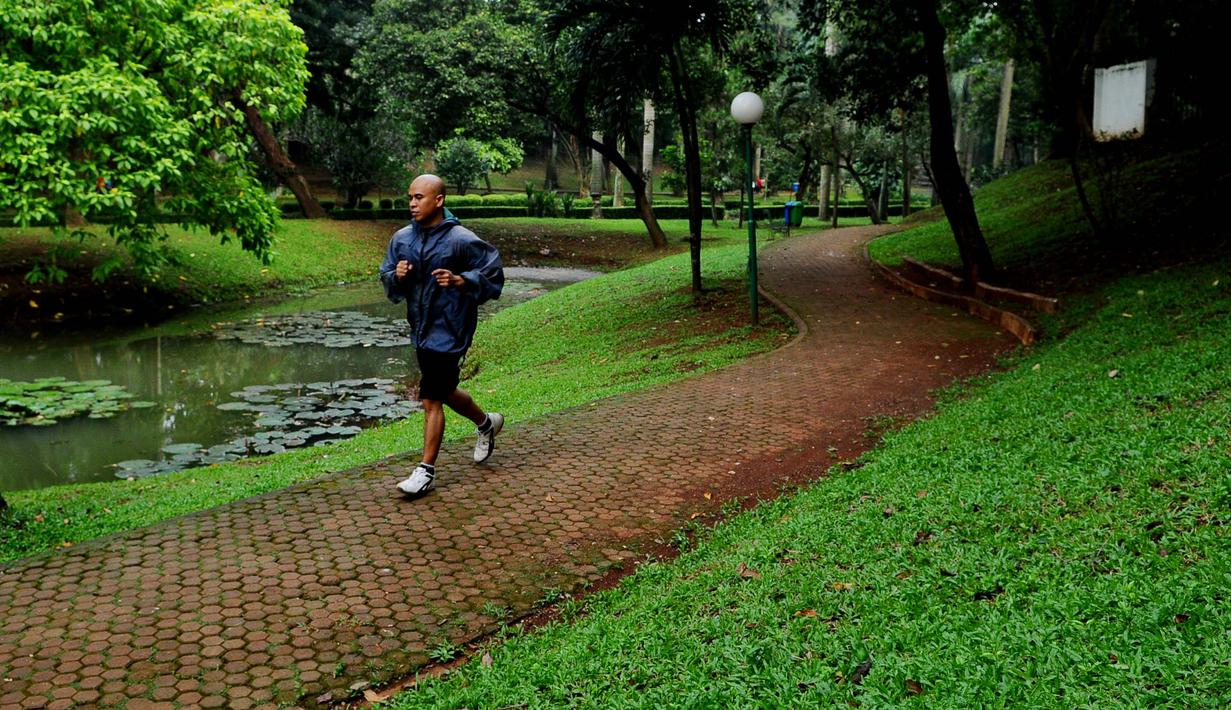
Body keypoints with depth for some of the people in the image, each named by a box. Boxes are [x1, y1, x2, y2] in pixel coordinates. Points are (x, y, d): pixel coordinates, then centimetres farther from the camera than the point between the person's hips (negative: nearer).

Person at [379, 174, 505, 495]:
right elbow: (387, 280, 10)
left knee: (431, 399, -6)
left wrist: (460, 280, -22)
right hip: (420, 328, 7)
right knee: (444, 391, 22)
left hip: (449, 331, -7)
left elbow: (493, 272, -8)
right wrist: (397, 276, -12)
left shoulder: (461, 239, -14)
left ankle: (427, 470, 6)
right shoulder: (402, 239, 3)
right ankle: (486, 423, 48)